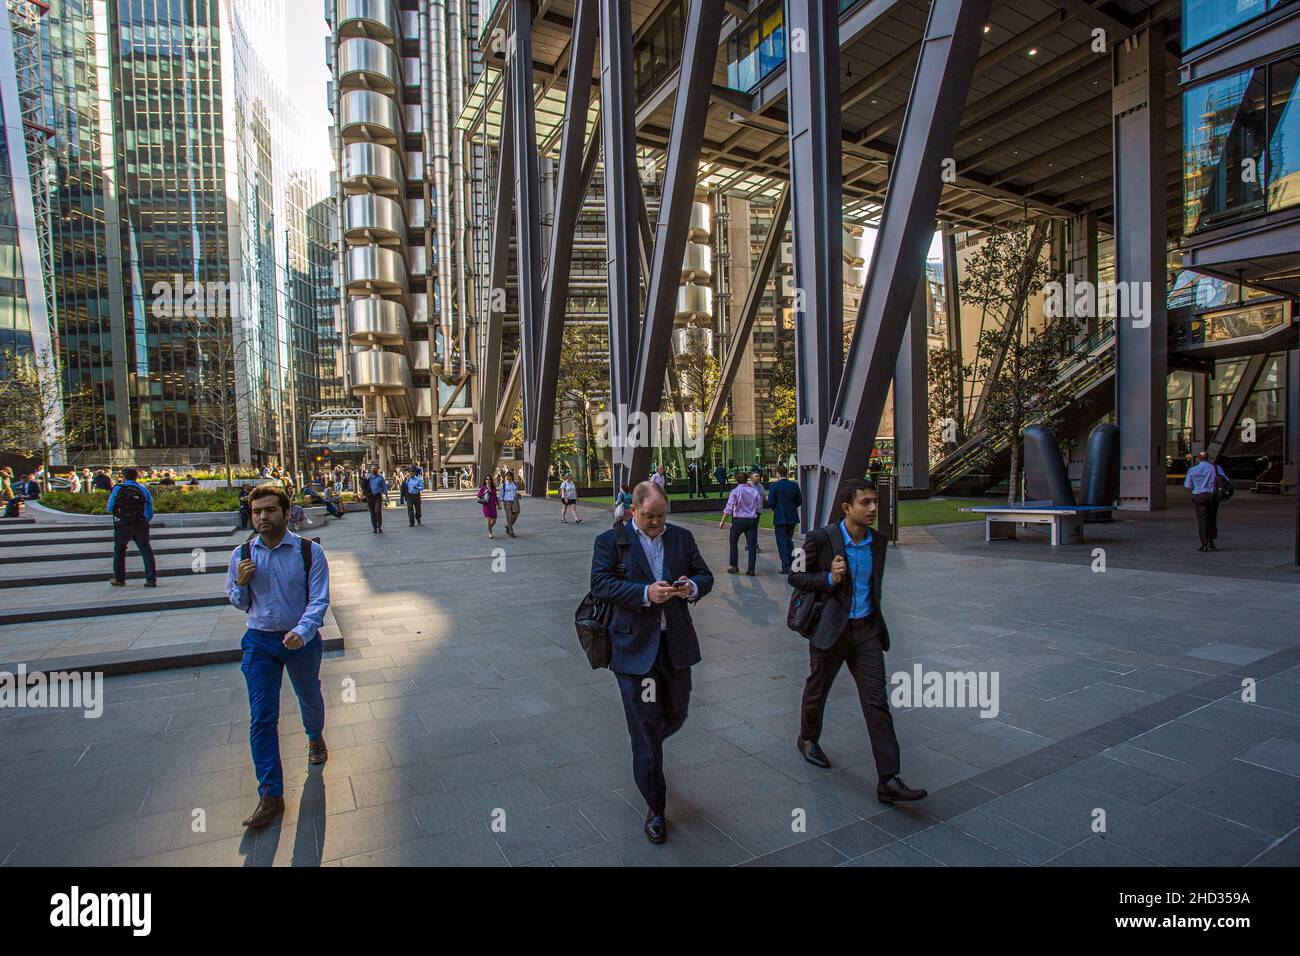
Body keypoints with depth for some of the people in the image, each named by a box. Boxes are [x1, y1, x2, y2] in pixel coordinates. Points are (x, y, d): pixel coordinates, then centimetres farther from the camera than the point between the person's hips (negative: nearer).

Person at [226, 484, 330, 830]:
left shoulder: (309, 552, -14)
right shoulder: (242, 555, -4)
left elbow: (319, 600, -16)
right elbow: (238, 603, 8)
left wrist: (302, 632, -33)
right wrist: (241, 583, -15)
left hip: (301, 639, -1)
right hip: (259, 642, 2)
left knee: (310, 698, 22)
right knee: (261, 719, -3)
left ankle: (315, 738, 54)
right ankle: (270, 796, 7)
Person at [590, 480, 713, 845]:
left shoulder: (681, 537, 7)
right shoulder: (610, 540, -4)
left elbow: (705, 575, 9)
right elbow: (600, 584, -14)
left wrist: (693, 587, -15)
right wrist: (645, 593, -26)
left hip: (676, 644, 4)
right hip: (635, 647, -4)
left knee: (676, 716, 19)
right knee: (646, 729, 3)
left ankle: (646, 748, 53)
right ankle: (655, 808, 20)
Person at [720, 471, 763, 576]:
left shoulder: (735, 491, -7)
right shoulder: (755, 491, 3)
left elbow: (729, 508, -11)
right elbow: (759, 508, 6)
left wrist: (723, 521, -5)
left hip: (739, 520, -2)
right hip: (752, 520, 2)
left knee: (733, 543, 14)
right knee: (752, 545, 3)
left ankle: (734, 566, 13)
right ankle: (751, 569, 2)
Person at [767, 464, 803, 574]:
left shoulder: (774, 486, -12)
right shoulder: (794, 485, 1)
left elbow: (771, 503, -13)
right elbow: (799, 502, 3)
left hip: (780, 518, -5)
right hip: (792, 517, 5)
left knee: (782, 542, 3)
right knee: (789, 540, 19)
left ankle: (785, 567, 1)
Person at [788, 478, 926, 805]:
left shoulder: (878, 542, 3)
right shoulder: (821, 538, -14)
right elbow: (794, 576, -6)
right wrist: (829, 579, -22)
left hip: (866, 631, 4)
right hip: (830, 629, -3)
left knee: (877, 701, -2)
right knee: (817, 690, 16)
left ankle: (888, 781, 2)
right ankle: (807, 739, 44)